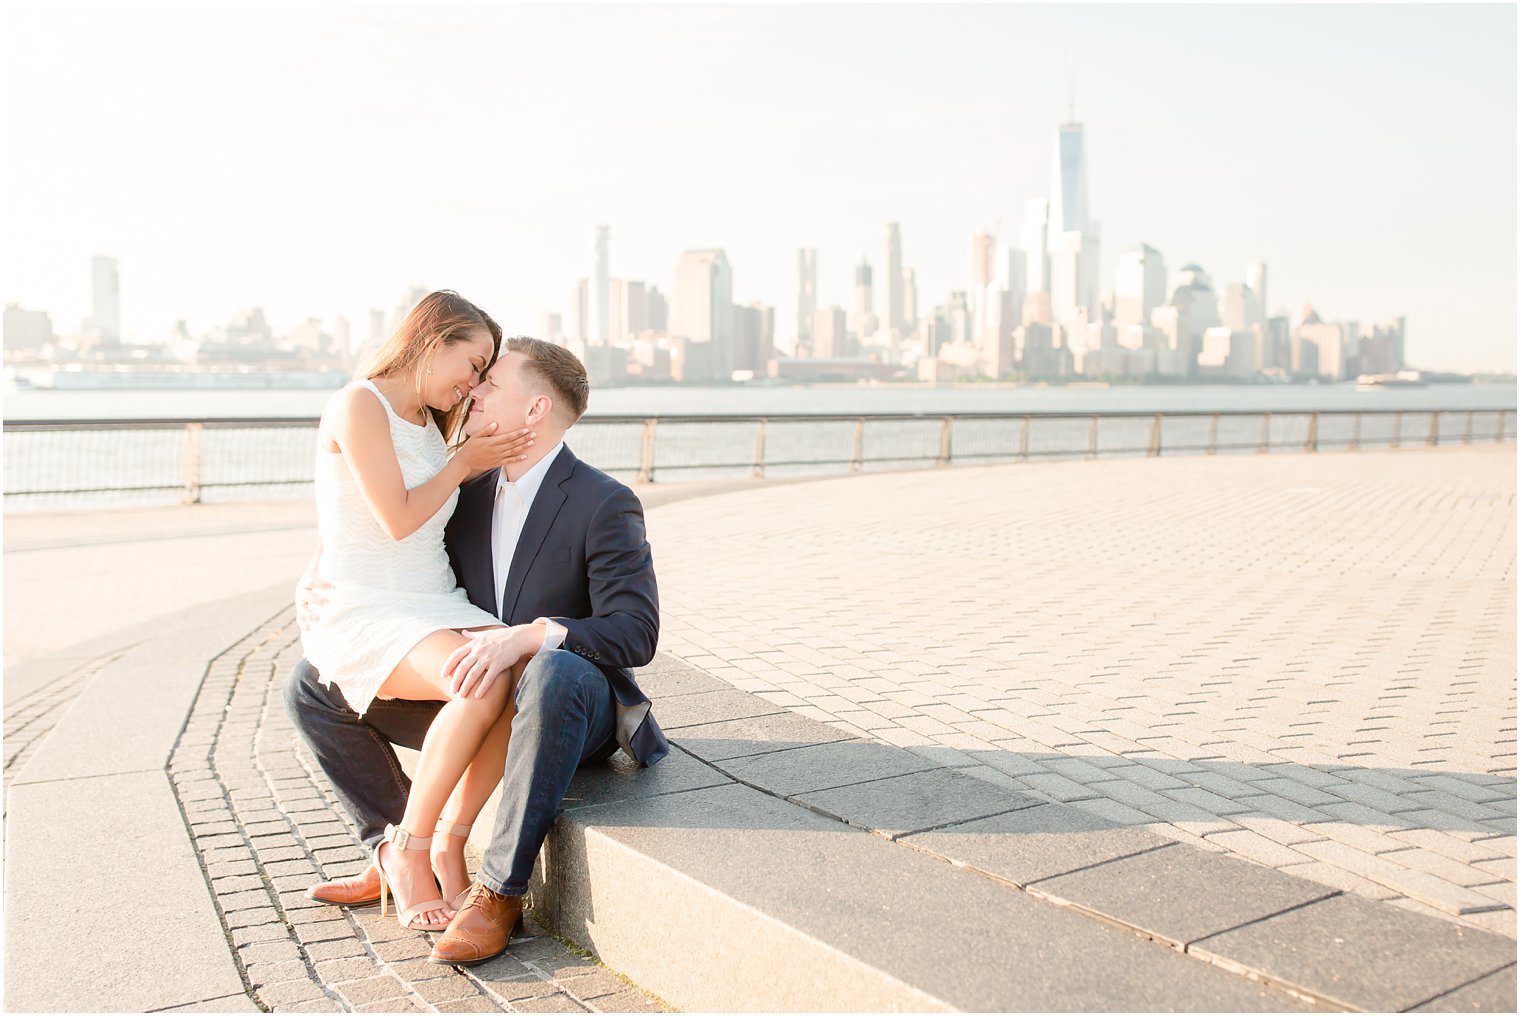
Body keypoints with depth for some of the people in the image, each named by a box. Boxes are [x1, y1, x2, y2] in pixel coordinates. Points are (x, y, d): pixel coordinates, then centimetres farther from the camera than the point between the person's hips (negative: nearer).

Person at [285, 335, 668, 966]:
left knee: (556, 671, -44)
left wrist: (529, 635, -40)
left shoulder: (605, 505, -16)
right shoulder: (471, 493, 4)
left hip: (572, 704, -7)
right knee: (308, 685, 1)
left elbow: (634, 634, -24)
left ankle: (499, 890, -28)